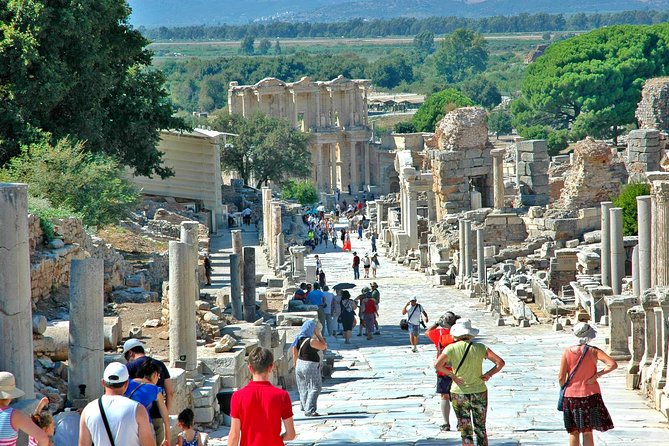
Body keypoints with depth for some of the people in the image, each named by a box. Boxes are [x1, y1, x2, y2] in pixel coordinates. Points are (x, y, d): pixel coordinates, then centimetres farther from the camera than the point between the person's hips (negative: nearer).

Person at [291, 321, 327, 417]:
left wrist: (296, 364, 20)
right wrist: (318, 335, -6)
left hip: (300, 365, 8)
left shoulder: (298, 339, 2)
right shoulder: (312, 341, -20)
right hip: (310, 366, -8)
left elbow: (295, 354, 8)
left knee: (304, 389, 19)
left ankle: (305, 407, 28)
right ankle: (310, 410, -7)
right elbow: (323, 346, -10)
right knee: (314, 388, -1)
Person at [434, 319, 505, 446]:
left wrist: (452, 375, -8)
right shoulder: (480, 348, -3)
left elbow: (437, 365, -18)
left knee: (465, 431, 6)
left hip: (459, 394, -1)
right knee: (480, 429, 13)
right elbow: (500, 362, -8)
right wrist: (488, 374, -4)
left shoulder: (451, 348, -7)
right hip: (479, 392, 1)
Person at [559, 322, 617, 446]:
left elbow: (561, 378, -5)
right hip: (590, 395, -1)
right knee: (588, 432, 8)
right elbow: (613, 364, -19)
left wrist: (564, 389, 14)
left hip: (571, 395, 1)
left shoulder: (568, 351, -5)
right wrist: (597, 375, -11)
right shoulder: (593, 351, -8)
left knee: (573, 432, 10)